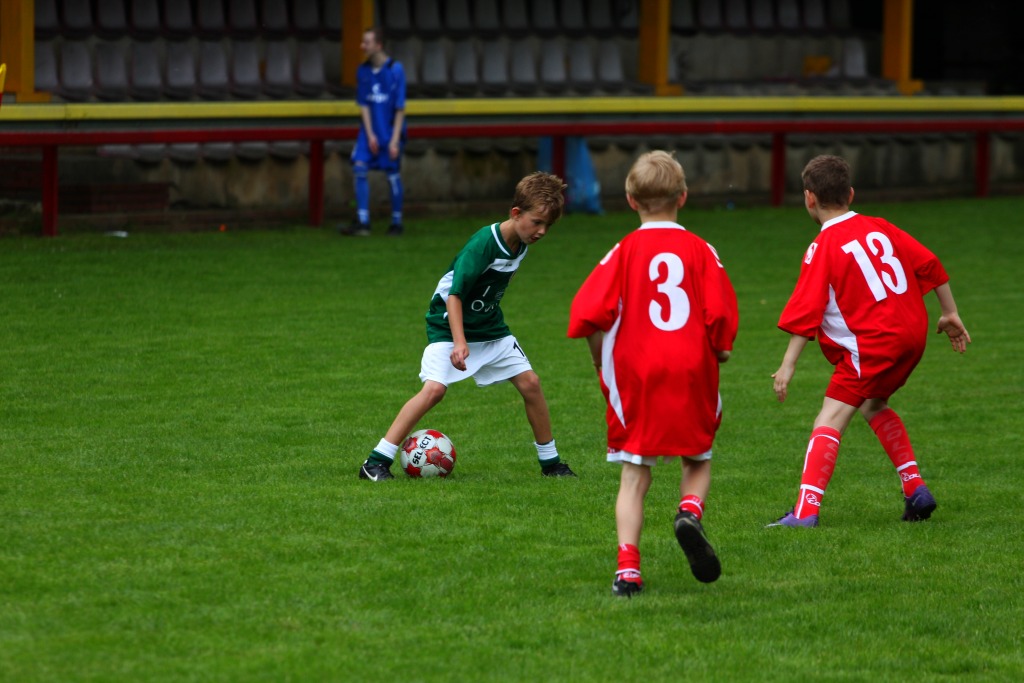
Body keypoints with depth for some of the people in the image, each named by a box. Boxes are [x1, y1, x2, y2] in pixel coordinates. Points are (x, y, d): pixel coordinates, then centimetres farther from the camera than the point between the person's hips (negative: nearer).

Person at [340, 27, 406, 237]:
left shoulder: (395, 70, -10)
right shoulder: (363, 70, 3)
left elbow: (400, 109, -9)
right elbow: (364, 105, 4)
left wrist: (395, 140, -12)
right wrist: (370, 134, -5)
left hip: (390, 131, -4)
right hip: (369, 131, 4)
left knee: (393, 174, 0)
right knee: (359, 168, -9)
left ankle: (396, 223, 15)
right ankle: (362, 223, -7)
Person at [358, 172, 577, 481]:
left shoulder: (520, 245, -3)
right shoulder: (484, 243, -27)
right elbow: (455, 294, -29)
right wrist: (459, 343, -37)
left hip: (490, 328, 7)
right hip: (449, 325, -7)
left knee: (529, 382, -1)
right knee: (434, 388, -23)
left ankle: (550, 462, 15)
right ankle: (376, 462, -19)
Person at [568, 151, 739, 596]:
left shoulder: (626, 251, -1)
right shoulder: (700, 250, 1)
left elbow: (589, 314, -9)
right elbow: (721, 314, -5)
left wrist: (603, 362, 6)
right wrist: (719, 350, 14)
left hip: (635, 376, 0)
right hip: (692, 371, 1)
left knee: (634, 477, 5)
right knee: (698, 461, 20)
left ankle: (628, 569, -7)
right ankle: (690, 511, -12)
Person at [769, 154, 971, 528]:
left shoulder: (822, 247, -7)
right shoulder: (879, 228, 12)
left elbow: (806, 312, -13)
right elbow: (930, 265, 13)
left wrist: (788, 365, -12)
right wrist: (950, 314, 22)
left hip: (872, 343, -8)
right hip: (913, 333, 8)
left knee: (831, 419, -9)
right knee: (873, 405, 28)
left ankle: (806, 510, -21)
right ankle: (916, 488, 23)